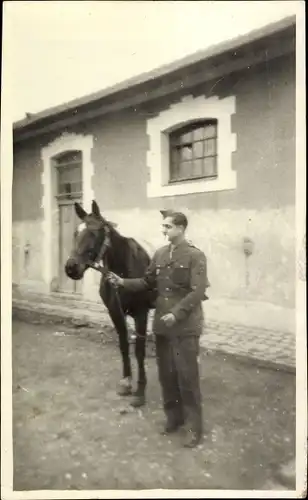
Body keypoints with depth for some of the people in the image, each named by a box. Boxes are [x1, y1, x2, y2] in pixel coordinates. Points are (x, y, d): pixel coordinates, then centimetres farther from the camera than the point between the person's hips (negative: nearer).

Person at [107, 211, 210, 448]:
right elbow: (148, 282, 13)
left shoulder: (195, 256, -10)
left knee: (187, 377, 3)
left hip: (185, 326, -6)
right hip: (162, 324, 6)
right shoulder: (160, 254, 7)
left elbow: (197, 292, -17)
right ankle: (173, 417, 35)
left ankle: (194, 427, 19)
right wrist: (124, 282, -1)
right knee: (166, 374, 16)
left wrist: (176, 313, -26)